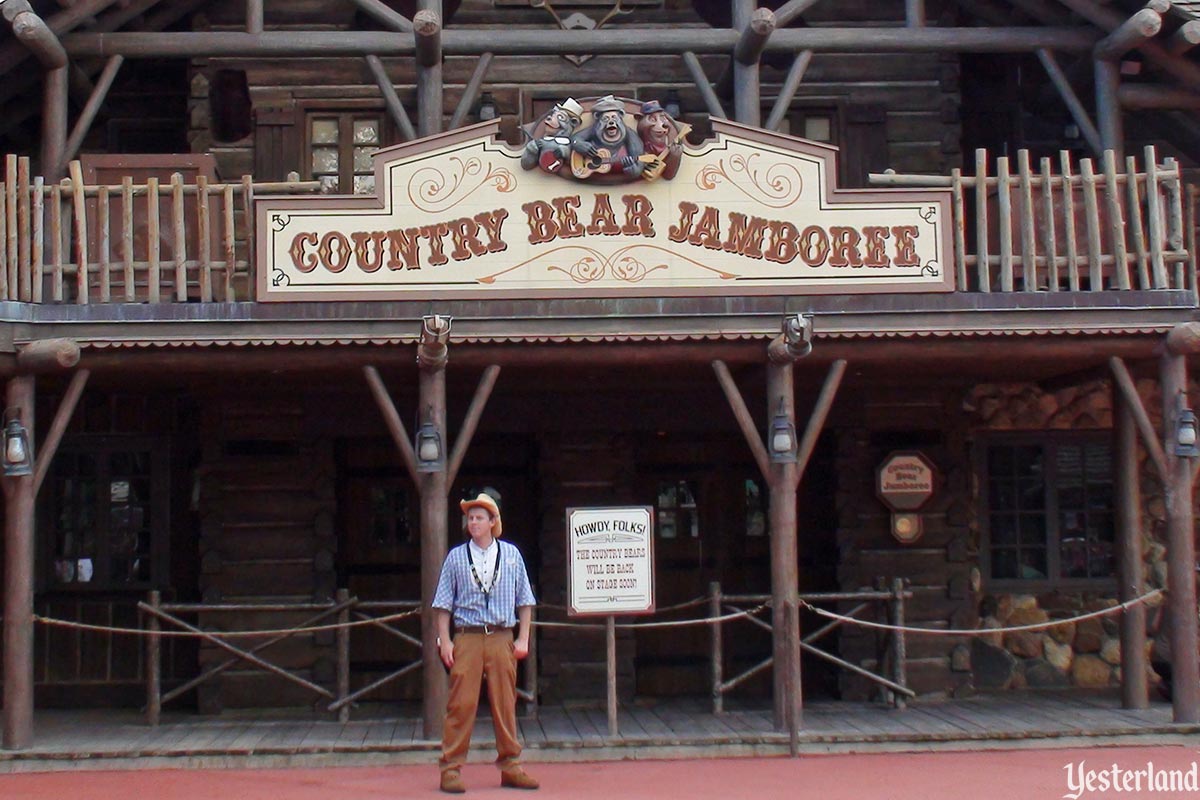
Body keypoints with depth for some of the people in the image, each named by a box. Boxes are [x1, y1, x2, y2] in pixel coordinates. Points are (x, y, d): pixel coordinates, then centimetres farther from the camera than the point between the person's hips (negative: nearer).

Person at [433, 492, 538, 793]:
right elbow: (444, 604, 6)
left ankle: (510, 767, 13)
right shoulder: (456, 557, 5)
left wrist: (523, 638, 4)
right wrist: (444, 641, -2)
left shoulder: (511, 554, 8)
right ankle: (451, 769, 1)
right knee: (461, 704, -4)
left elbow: (524, 600, 11)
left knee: (505, 705, 5)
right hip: (467, 637, -1)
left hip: (502, 638, 1)